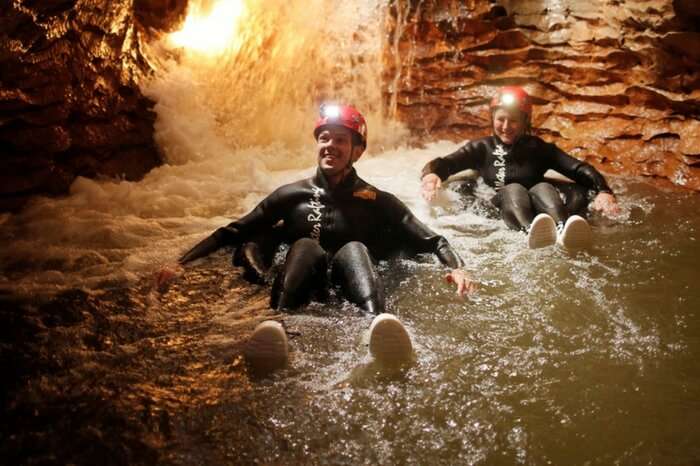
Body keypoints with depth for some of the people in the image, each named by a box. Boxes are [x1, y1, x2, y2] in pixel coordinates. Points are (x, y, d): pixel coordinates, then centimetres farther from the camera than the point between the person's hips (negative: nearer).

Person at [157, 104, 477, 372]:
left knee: (354, 249, -27)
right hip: (303, 298, 1)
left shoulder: (377, 202, 13)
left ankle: (377, 324, -60)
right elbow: (232, 233, 11)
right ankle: (279, 325, -57)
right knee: (305, 246, -26)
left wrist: (455, 268, -17)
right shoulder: (292, 195, 16)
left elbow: (431, 241, 4)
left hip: (350, 299, 0)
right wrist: (182, 263, 0)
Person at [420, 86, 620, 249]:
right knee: (513, 190, -28)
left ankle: (563, 228, -60)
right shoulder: (482, 148, 13)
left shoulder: (538, 148, 13)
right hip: (498, 214, -1)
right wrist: (431, 173, -28)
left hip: (540, 215, 1)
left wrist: (603, 191, -19)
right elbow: (446, 162, -3)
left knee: (543, 188, -26)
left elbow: (579, 169, 1)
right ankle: (530, 230, -62)